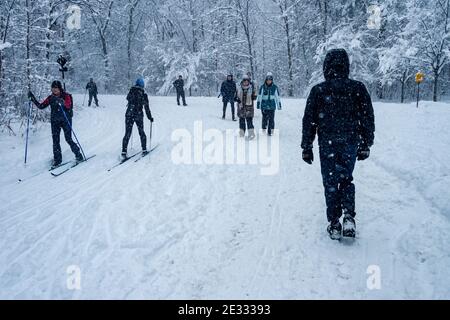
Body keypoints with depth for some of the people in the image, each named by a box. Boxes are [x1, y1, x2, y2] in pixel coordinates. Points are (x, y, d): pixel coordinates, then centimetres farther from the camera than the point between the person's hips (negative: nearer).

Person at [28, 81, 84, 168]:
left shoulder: (66, 96, -6)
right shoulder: (51, 98, 7)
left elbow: (68, 106, -24)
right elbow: (41, 106, 7)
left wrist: (61, 102, -41)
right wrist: (33, 99, -3)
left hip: (66, 120, -4)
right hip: (55, 121, 4)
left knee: (68, 139, -7)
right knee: (55, 141, 1)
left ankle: (78, 155, 9)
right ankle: (57, 160, 9)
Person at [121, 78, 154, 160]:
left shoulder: (131, 92, 2)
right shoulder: (144, 94, -4)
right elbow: (146, 107, -1)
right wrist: (150, 117, 9)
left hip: (129, 115, 2)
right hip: (139, 115, -1)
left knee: (127, 134, 3)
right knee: (141, 132, 15)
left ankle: (124, 152, -4)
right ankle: (144, 150, 19)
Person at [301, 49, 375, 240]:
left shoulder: (318, 91, -5)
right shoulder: (358, 89, -2)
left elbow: (309, 121, -3)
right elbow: (368, 119, 1)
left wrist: (307, 147, 5)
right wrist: (366, 145, 10)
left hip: (327, 145, -1)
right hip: (351, 144, 2)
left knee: (331, 183, 11)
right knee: (346, 179, 20)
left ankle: (334, 224, 13)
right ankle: (349, 216, 1)